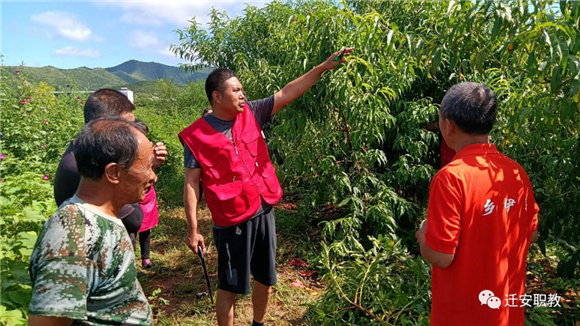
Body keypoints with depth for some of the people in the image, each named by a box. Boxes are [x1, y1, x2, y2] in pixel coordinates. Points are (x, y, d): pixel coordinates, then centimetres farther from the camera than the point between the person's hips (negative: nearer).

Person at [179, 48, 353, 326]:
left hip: (264, 212, 6)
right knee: (230, 288, 9)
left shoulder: (251, 114, 1)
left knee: (265, 279, 20)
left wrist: (324, 67, -4)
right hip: (232, 221, -5)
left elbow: (287, 93, 1)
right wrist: (193, 230, -12)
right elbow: (191, 184, -10)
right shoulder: (197, 136, -11)